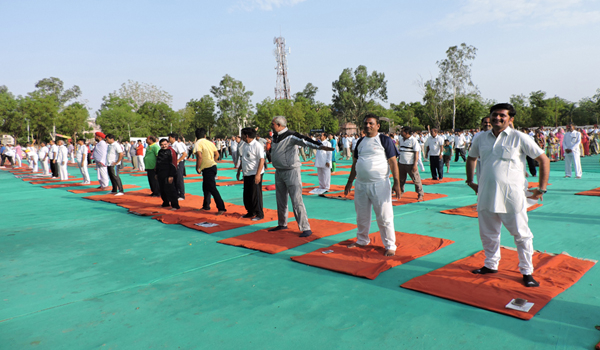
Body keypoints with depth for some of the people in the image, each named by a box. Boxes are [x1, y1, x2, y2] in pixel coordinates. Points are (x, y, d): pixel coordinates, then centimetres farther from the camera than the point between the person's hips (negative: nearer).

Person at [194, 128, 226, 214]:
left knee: (212, 189, -10)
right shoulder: (209, 142, 11)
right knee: (206, 187, 22)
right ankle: (206, 206, 33)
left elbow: (200, 156, -22)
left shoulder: (198, 144, -10)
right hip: (213, 166, 9)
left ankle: (221, 208, -13)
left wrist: (197, 168, -10)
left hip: (207, 168, -9)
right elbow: (217, 154, 13)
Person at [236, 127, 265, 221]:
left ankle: (259, 214, 10)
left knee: (256, 195, -2)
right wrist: (239, 170, 23)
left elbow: (262, 160, -19)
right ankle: (251, 212, 27)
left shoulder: (257, 146, -14)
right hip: (247, 174, 9)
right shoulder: (245, 145, 13)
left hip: (255, 174, -8)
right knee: (247, 195, 13)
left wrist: (258, 174, -24)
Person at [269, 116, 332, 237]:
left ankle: (305, 228, -3)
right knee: (281, 200, 18)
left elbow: (305, 140, -30)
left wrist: (320, 146, -42)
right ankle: (282, 224, 34)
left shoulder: (291, 136, -15)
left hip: (291, 171, -8)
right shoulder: (275, 137, 10)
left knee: (297, 201, -9)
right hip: (279, 172, 8)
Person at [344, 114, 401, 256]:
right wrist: (350, 182, 18)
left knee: (384, 217, -2)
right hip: (360, 185, 6)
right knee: (362, 216, 16)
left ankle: (390, 246, 12)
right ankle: (362, 241, 34)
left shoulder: (385, 140, -4)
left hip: (379, 184, -5)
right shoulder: (360, 142, 13)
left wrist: (396, 183, -14)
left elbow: (393, 162, -7)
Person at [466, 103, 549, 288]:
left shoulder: (520, 138, -5)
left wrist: (541, 189, -2)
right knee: (488, 234, 14)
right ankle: (491, 265, 33)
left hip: (512, 198, -4)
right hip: (486, 196, 4)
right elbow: (471, 159, 25)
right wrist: (470, 181, 20)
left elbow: (544, 160, 0)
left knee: (522, 235, 6)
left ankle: (527, 271, 21)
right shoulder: (480, 139, 7)